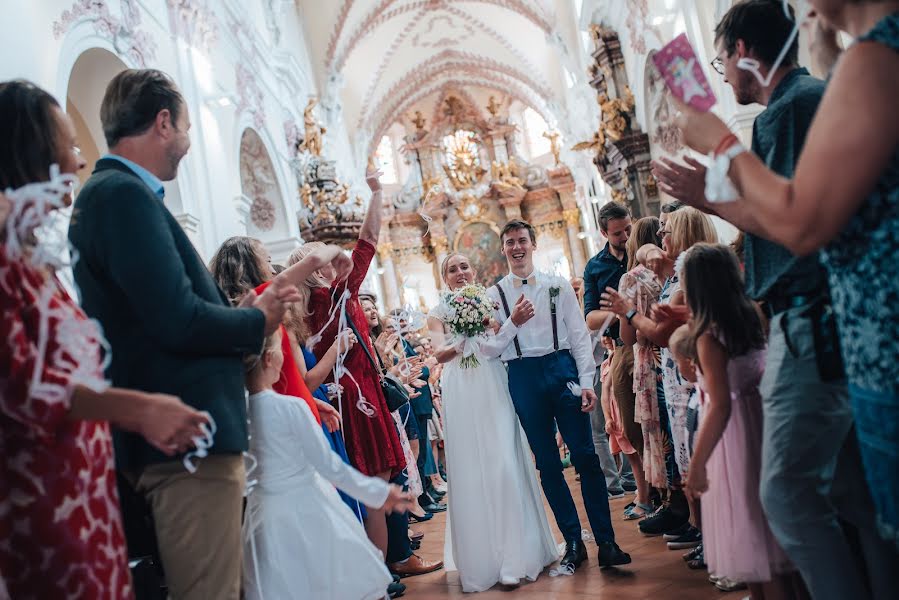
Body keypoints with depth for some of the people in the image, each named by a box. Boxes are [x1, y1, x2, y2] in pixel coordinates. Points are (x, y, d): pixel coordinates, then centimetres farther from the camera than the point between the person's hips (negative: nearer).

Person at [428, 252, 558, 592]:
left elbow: (493, 348, -2)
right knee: (469, 472, 4)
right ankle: (480, 560, 15)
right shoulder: (438, 314, 10)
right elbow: (442, 354, -7)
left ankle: (515, 557, 5)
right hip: (461, 398, 1)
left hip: (493, 392, 0)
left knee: (504, 467, -5)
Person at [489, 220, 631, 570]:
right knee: (547, 463, 7)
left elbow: (579, 334, 5)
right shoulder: (494, 295, 8)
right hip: (522, 377, 1)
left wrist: (586, 381, -4)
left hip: (562, 368, -1)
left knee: (585, 456, -3)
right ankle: (573, 542, 18)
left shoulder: (558, 286, 8)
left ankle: (606, 542, 6)